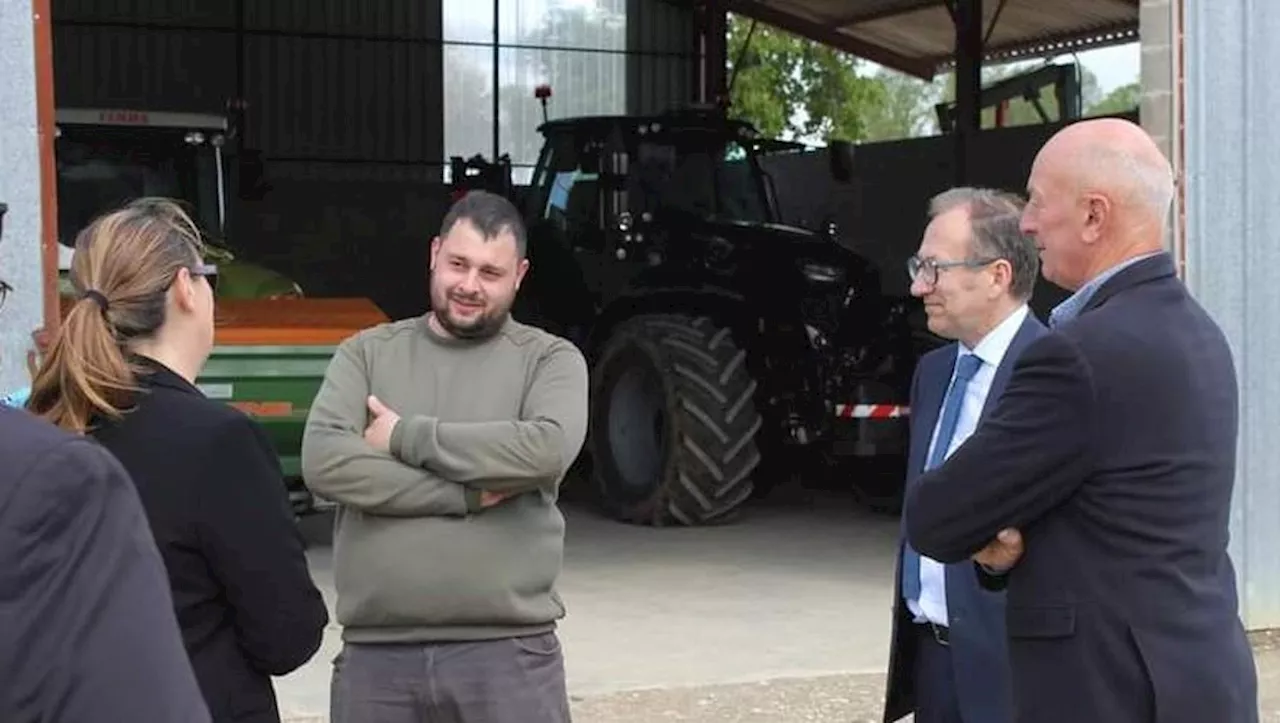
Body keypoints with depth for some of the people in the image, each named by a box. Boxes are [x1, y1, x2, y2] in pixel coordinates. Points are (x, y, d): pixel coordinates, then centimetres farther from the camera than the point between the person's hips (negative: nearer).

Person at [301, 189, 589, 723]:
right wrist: (468, 495, -13)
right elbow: (322, 461, -8)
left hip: (507, 652, -2)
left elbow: (548, 451, -17)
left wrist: (405, 436, -10)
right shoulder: (367, 353, 8)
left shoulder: (550, 359, 4)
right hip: (375, 653, 2)